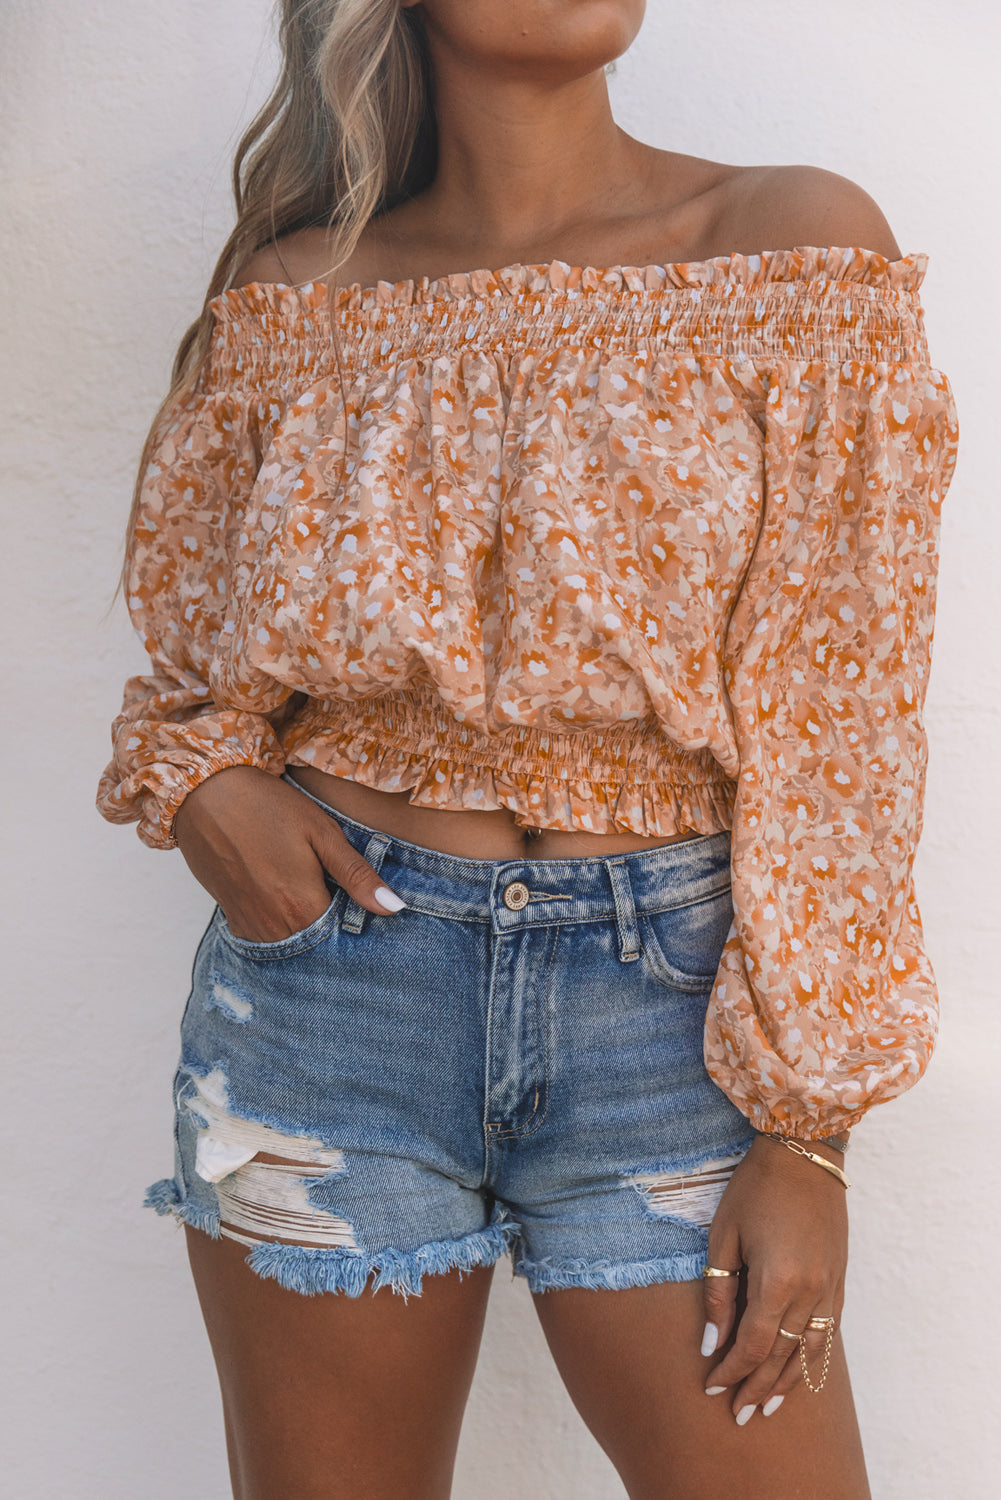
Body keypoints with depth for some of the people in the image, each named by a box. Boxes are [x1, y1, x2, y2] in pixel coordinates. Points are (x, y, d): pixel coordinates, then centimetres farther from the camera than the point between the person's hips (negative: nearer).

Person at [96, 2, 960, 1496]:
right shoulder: (299, 293, 3)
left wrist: (807, 1127, -9)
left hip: (669, 995, -1)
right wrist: (200, 777, -7)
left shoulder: (795, 246, -4)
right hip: (326, 982, 2)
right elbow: (190, 647, 16)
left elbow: (835, 726, -6)